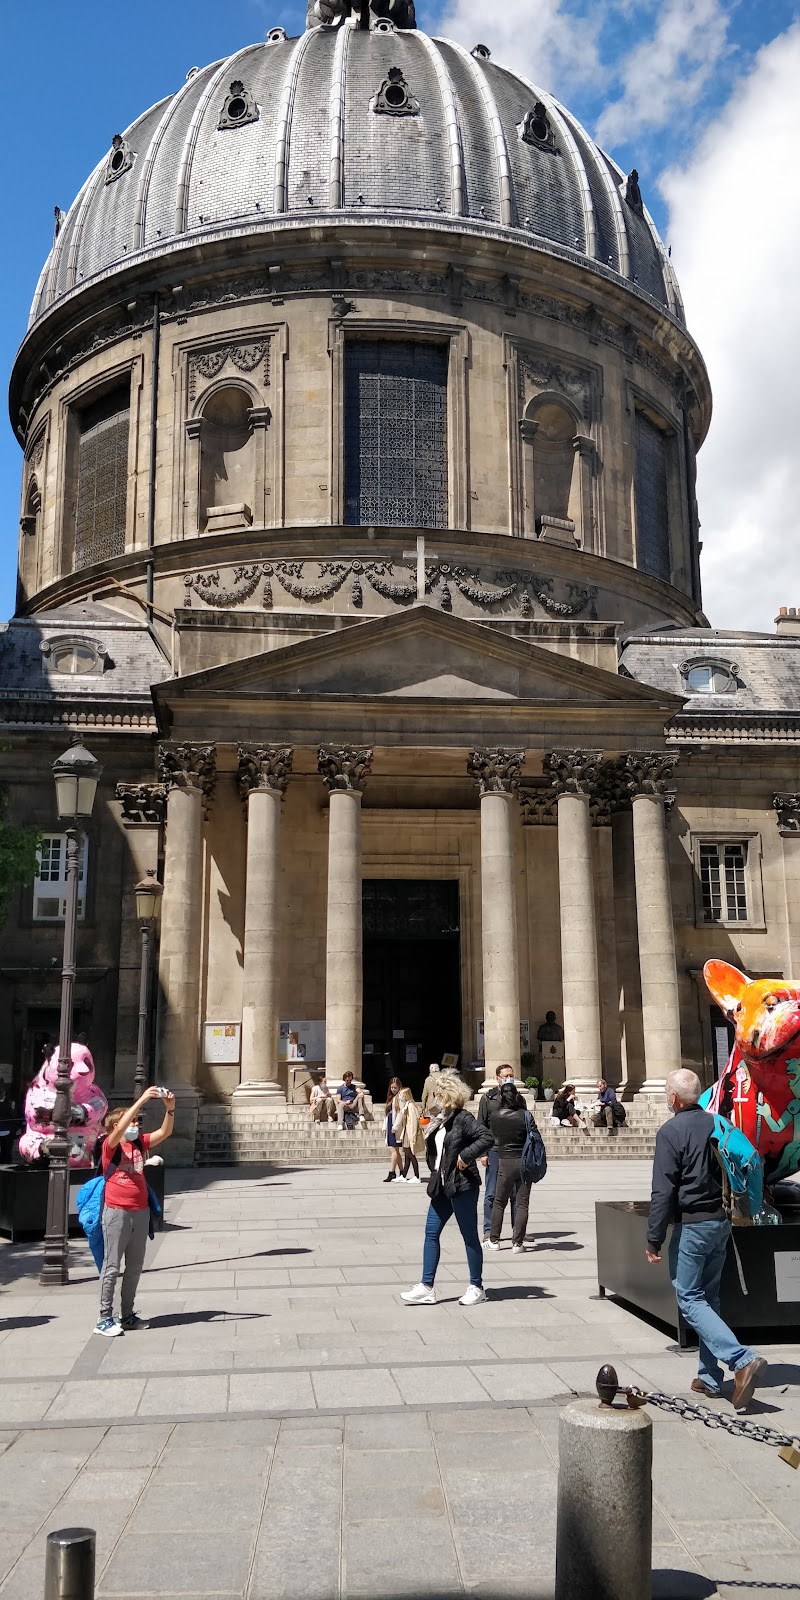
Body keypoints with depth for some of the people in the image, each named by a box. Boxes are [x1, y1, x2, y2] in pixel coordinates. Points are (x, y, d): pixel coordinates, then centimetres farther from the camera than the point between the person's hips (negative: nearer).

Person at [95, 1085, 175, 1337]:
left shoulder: (140, 1143, 9)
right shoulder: (110, 1146, -8)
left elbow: (164, 1132, 0)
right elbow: (120, 1129, -27)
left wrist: (170, 1108, -16)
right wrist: (141, 1100, -31)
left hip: (141, 1212, 6)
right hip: (117, 1212, -6)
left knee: (135, 1268, 12)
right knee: (111, 1267, -2)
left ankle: (127, 1316, 22)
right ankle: (105, 1318, 5)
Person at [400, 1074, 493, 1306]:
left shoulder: (463, 1118, -14)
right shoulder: (441, 1119, 12)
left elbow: (486, 1137, -24)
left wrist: (466, 1156, -23)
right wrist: (435, 1175, 10)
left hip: (462, 1186, -9)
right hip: (442, 1187, 9)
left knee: (469, 1236, 3)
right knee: (431, 1233, 7)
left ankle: (476, 1287, 15)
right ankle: (426, 1288, 11)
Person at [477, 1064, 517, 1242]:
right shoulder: (488, 1098, 1)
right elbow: (481, 1126, 0)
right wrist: (482, 1152, -6)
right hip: (494, 1151, -3)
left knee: (516, 1193, 7)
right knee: (491, 1193, 2)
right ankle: (488, 1231, 9)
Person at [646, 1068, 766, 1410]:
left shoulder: (670, 1132, -14)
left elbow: (663, 1191, -16)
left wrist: (654, 1240, -11)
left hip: (691, 1225, -7)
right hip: (721, 1223, 7)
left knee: (690, 1299, -1)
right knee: (708, 1297, 16)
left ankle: (743, 1360, -17)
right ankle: (710, 1378, 18)